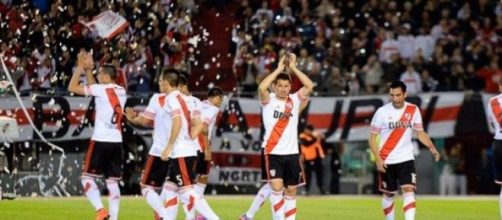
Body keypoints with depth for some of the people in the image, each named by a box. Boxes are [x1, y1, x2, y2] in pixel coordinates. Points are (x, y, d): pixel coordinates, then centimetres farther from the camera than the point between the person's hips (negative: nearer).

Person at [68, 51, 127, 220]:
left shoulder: (102, 89, -10)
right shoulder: (121, 91, 11)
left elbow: (72, 87, -6)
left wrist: (80, 67, 3)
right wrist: (88, 70, 25)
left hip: (101, 141, -6)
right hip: (117, 142, 6)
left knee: (87, 177, 2)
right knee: (112, 182, 6)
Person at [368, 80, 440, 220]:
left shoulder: (413, 110, -1)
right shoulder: (382, 112, -9)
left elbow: (420, 132, 9)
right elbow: (372, 137, -4)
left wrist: (431, 147, -8)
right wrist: (378, 159, -14)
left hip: (406, 158, 1)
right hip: (387, 161, -1)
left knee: (409, 190, -15)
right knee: (389, 194, 10)